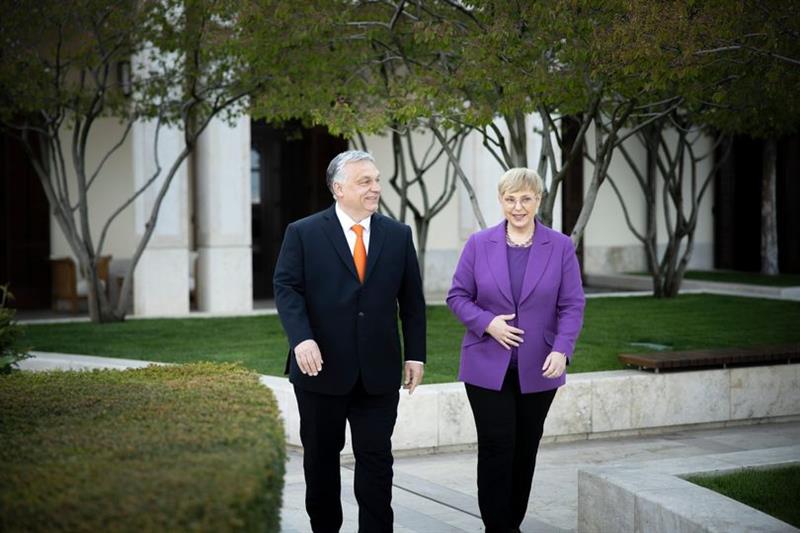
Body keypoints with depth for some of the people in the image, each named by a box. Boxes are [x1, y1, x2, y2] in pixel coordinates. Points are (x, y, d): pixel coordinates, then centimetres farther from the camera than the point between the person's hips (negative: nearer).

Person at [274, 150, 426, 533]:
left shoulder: (398, 235, 7)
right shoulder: (303, 233, -1)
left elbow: (412, 299, 8)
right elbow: (287, 288, -6)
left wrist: (415, 354, 3)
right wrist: (301, 338, -21)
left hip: (378, 372, 1)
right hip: (322, 369, -1)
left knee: (376, 459, 1)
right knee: (321, 458, 11)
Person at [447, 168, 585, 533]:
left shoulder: (560, 247, 0)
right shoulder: (479, 244, 1)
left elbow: (572, 305, -2)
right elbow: (457, 296, 3)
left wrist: (561, 351, -17)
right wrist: (487, 322, -15)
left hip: (537, 368, 1)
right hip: (488, 366, -1)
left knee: (525, 448, 10)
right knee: (497, 447, -5)